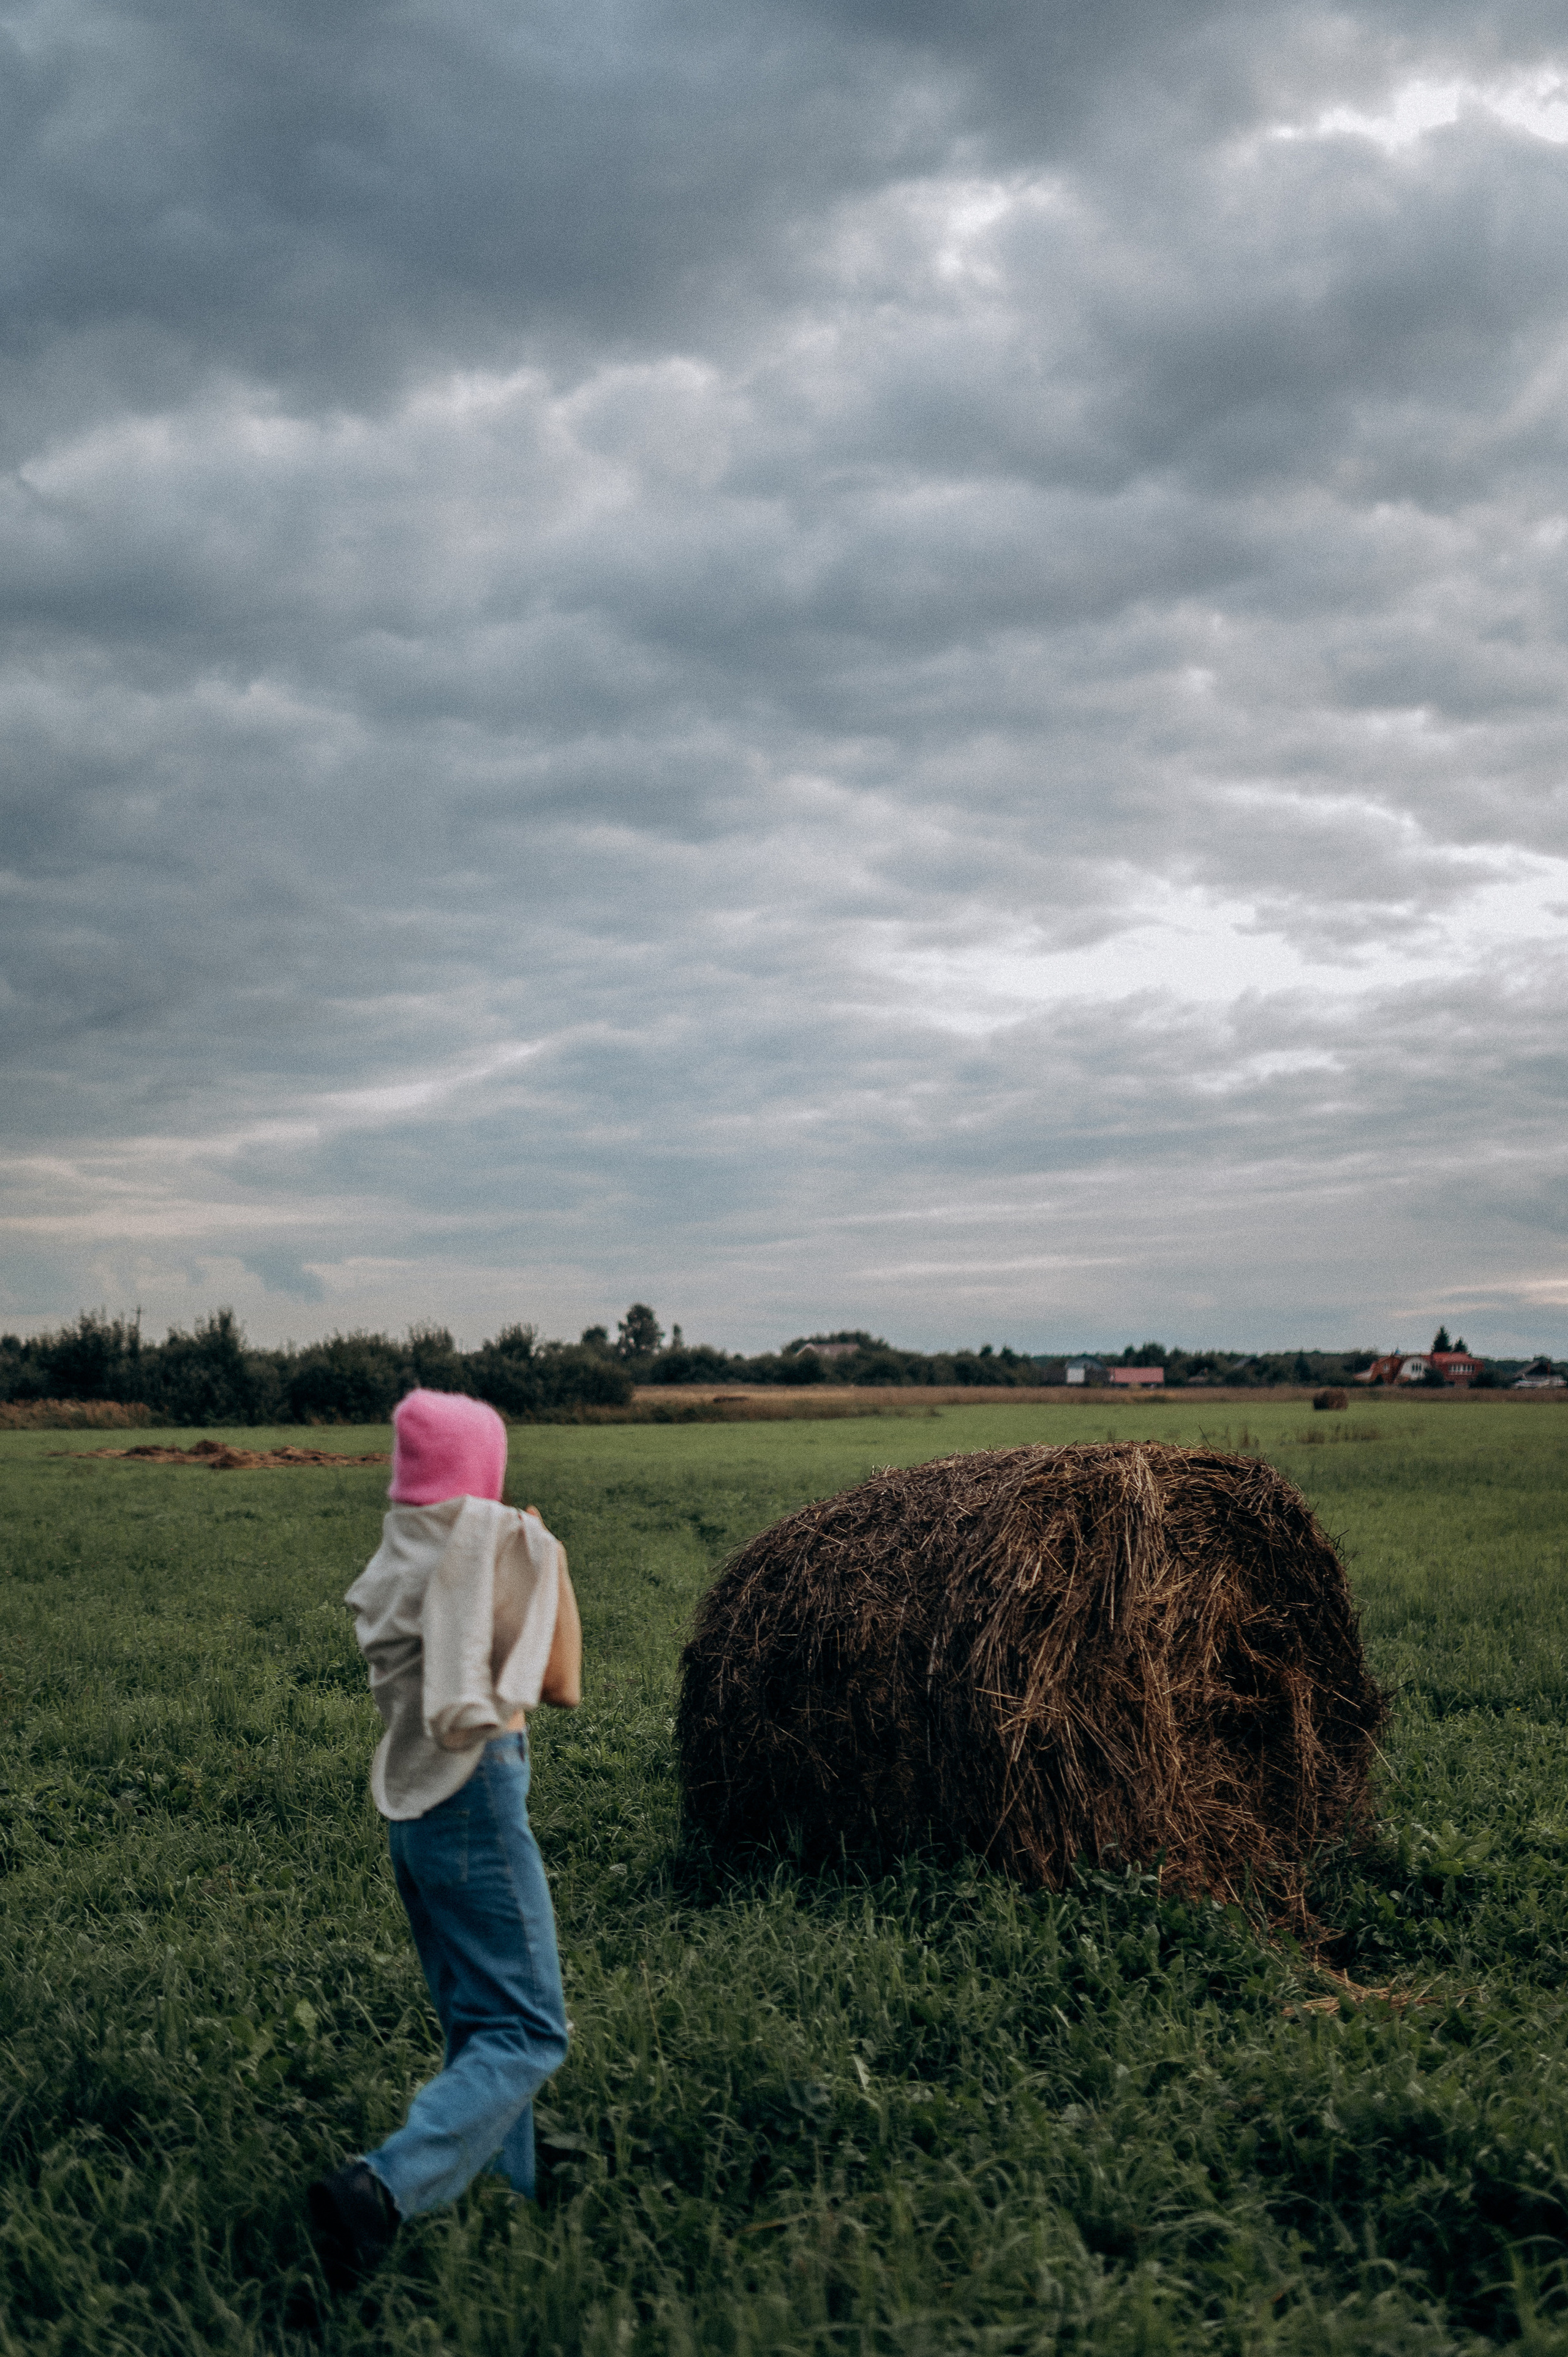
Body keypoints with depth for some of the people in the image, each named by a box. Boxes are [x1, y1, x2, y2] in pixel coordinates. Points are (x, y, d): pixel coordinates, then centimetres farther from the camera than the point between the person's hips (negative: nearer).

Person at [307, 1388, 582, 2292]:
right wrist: (555, 1567, 7)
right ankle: (382, 2189, -24)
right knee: (527, 2030, -7)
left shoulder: (394, 1562, 10)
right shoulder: (511, 1543, -9)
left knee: (478, 2027, 18)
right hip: (479, 1790, -8)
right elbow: (561, 1686, -3)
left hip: (411, 1802, 8)